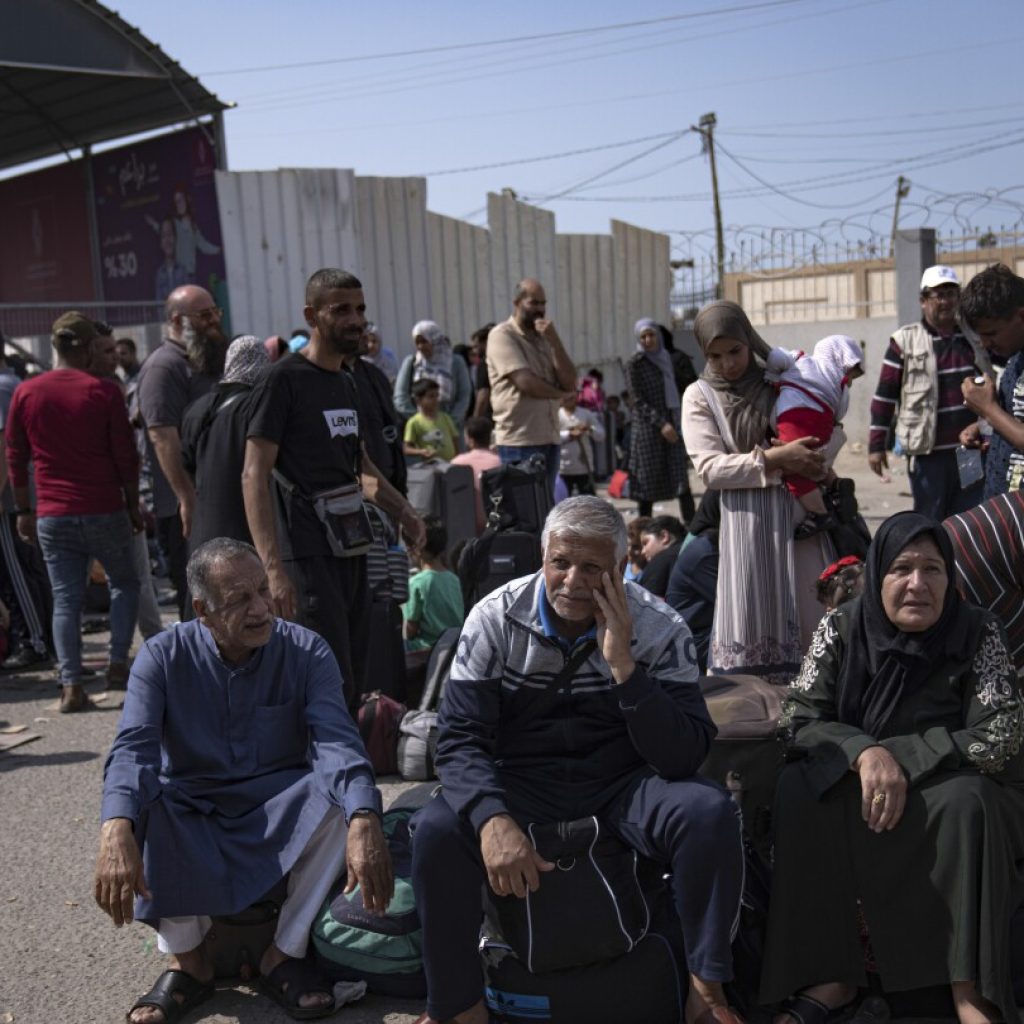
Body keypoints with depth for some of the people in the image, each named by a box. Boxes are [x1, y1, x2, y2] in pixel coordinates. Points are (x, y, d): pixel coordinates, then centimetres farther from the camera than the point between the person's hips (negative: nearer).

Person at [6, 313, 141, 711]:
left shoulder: (26, 393, 3)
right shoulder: (104, 392, -6)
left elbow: (15, 459, 7)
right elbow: (126, 456, -5)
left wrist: (23, 510, 15)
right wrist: (133, 504, 6)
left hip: (52, 517, 2)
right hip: (104, 511, -2)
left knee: (65, 599, 6)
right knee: (124, 583, 18)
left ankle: (71, 685, 0)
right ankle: (118, 663, 13)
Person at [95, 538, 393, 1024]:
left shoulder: (307, 652, -12)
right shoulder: (163, 657, -11)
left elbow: (337, 742, -26)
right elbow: (133, 748, -25)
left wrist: (364, 821, -46)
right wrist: (116, 830, -46)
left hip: (279, 808, 0)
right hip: (188, 814, 0)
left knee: (340, 791, -29)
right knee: (140, 802, -31)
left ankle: (285, 955, -15)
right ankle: (188, 960, -14)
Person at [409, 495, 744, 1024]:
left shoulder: (660, 628, -11)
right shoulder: (496, 618, -10)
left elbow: (684, 759, -17)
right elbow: (460, 738, -12)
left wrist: (623, 664, -28)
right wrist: (493, 818, -32)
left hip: (623, 781, 0)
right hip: (522, 781, 0)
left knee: (710, 812, -27)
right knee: (436, 830, -27)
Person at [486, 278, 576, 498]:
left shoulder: (544, 338, 16)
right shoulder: (502, 335, -5)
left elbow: (570, 382, 5)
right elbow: (525, 382, -15)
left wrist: (554, 340, -5)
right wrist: (558, 392, 2)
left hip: (549, 438, 7)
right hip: (519, 441, -7)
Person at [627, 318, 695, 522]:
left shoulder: (665, 359, 14)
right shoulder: (635, 364, -4)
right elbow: (638, 400, -10)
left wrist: (677, 424, 13)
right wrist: (661, 423, -19)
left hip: (672, 426, 5)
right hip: (648, 428, -5)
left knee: (682, 482, -2)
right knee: (648, 482, -1)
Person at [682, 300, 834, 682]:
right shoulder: (700, 396, 3)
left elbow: (833, 430, 13)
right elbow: (709, 468, -6)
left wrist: (815, 463, -9)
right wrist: (774, 458, -16)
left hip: (800, 510, 3)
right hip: (745, 518, -2)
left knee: (811, 611, 4)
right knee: (747, 621, -5)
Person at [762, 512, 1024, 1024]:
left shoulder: (978, 633, -10)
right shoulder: (841, 627, -7)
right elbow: (800, 717, -10)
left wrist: (900, 757, -26)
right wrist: (865, 753, -30)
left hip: (949, 790, -1)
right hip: (850, 786, 2)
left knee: (965, 801, -34)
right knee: (798, 790, -27)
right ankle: (832, 973, -19)